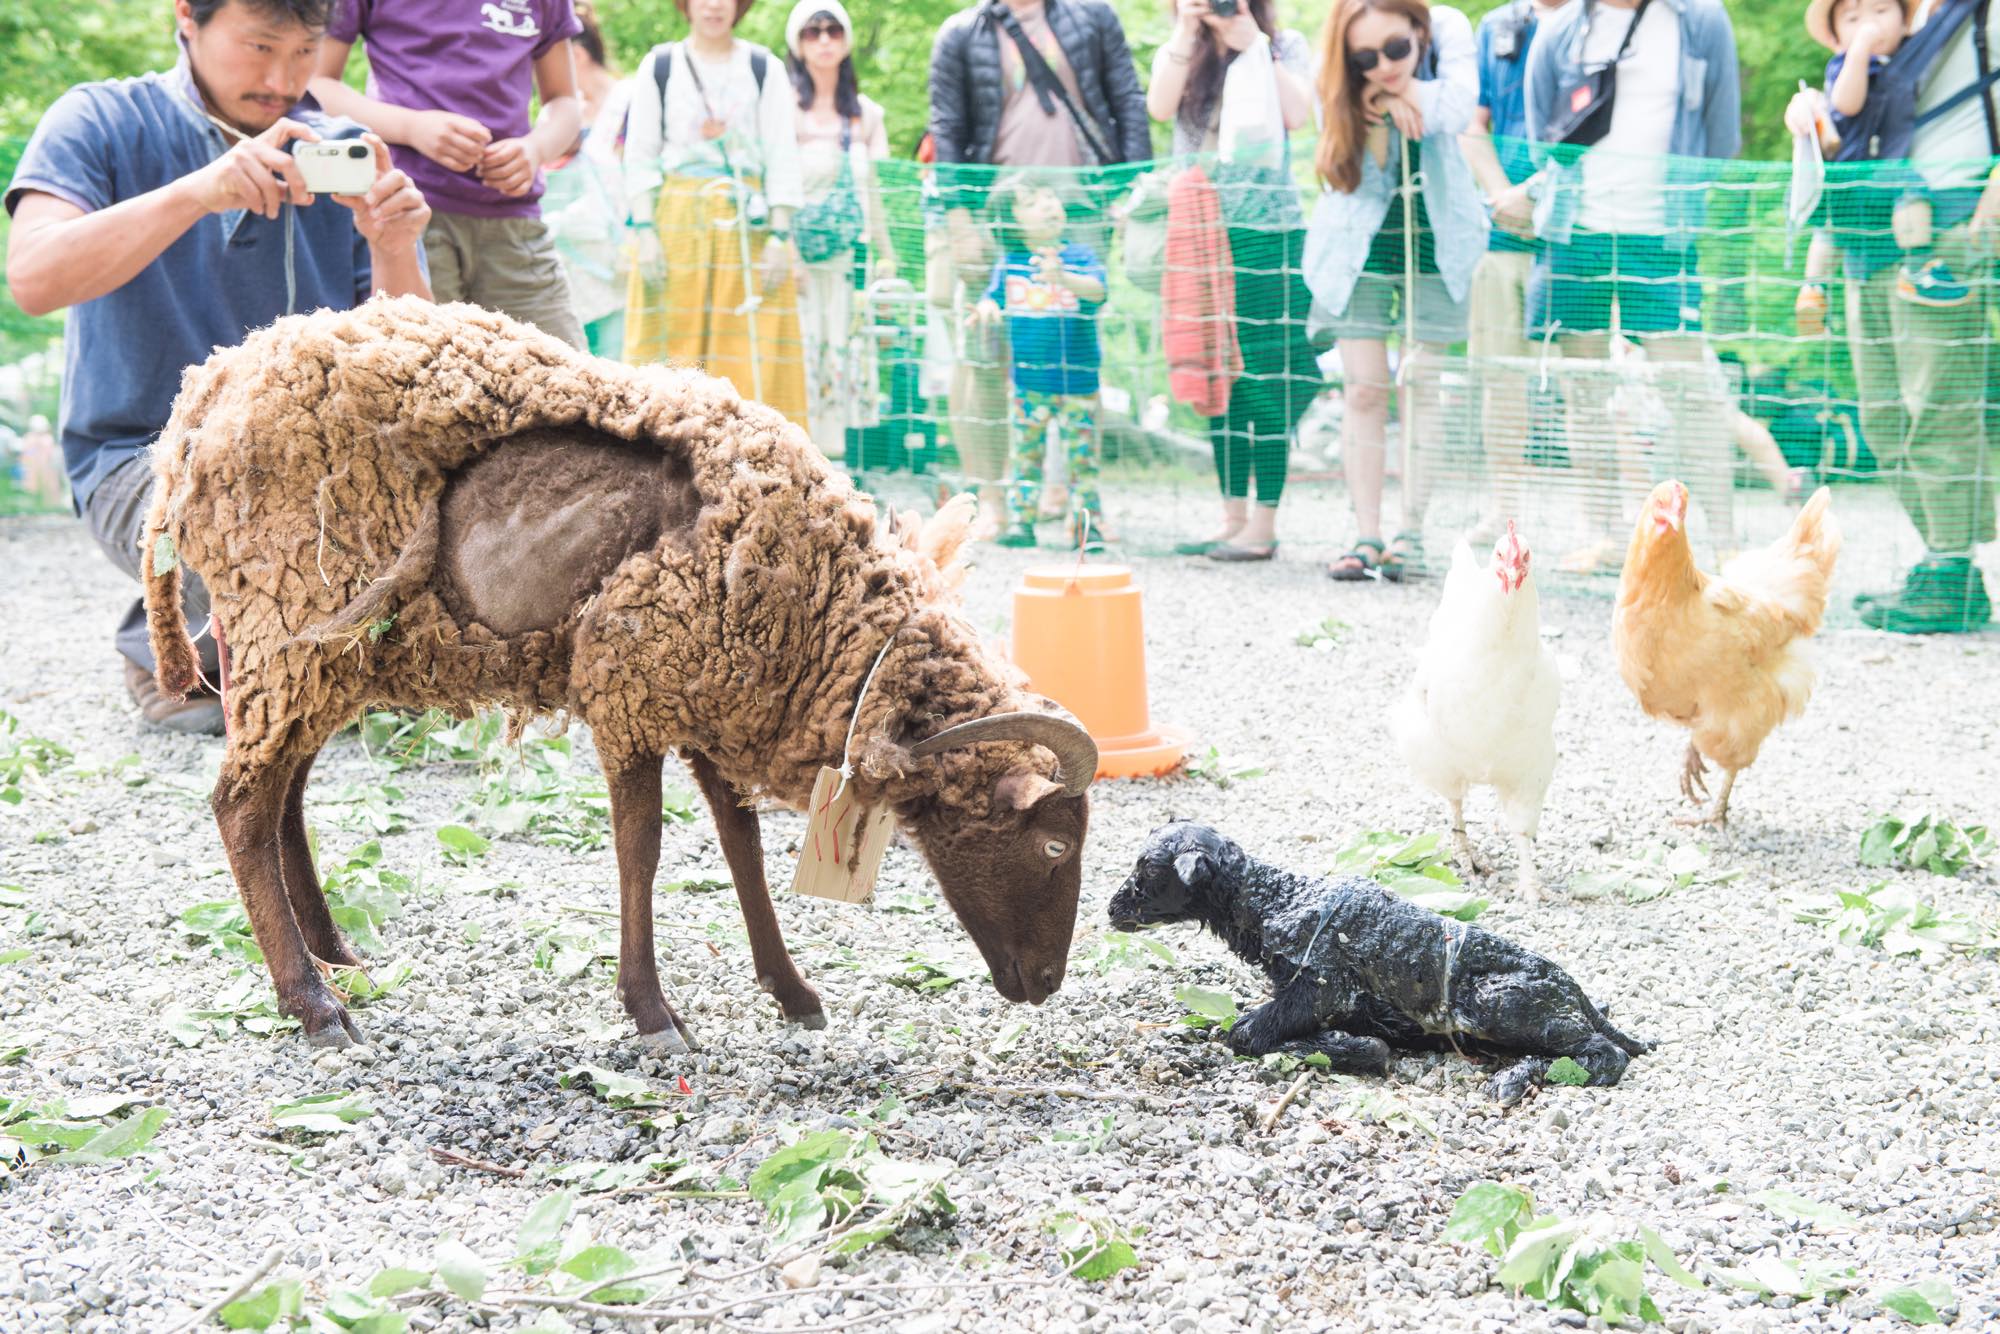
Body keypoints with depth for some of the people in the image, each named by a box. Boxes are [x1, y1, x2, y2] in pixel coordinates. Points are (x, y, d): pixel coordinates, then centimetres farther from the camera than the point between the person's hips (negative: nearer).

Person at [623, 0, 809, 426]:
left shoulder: (764, 68, 7)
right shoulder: (659, 66, 8)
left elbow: (783, 160, 4)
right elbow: (639, 156, 5)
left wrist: (780, 236, -5)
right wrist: (645, 231, -5)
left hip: (746, 227, 0)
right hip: (676, 223, 0)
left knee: (753, 355, -5)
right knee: (672, 354, -3)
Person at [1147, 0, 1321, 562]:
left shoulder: (1285, 47, 5)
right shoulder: (1179, 53, 12)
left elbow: (1298, 114, -12)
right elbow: (1160, 106, -7)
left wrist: (1253, 45, -11)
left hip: (1267, 230, -4)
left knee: (1266, 378, -6)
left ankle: (1264, 525, -3)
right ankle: (1232, 518, 13)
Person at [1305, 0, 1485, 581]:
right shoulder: (1343, 85, -15)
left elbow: (1457, 108, -31)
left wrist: (1401, 93, -24)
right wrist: (1381, 98, -32)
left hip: (1434, 240, 0)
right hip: (1360, 243, 0)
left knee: (1421, 385, 0)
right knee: (1364, 390, -2)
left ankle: (1411, 534, 3)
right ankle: (1367, 537, 1)